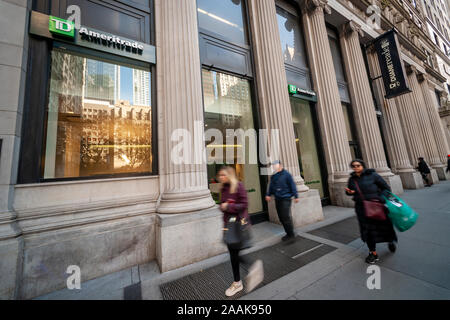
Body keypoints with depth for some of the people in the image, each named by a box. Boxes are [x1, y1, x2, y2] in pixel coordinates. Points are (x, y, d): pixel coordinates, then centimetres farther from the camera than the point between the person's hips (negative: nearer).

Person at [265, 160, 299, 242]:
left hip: (286, 199, -6)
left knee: (286, 217, -7)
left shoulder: (286, 174, -7)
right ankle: (288, 233, 25)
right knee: (281, 218, 10)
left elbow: (292, 185, -7)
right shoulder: (273, 176, 11)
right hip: (277, 199, 6)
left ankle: (291, 234, 11)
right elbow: (271, 186, 16)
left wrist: (296, 196, -9)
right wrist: (268, 194, 7)